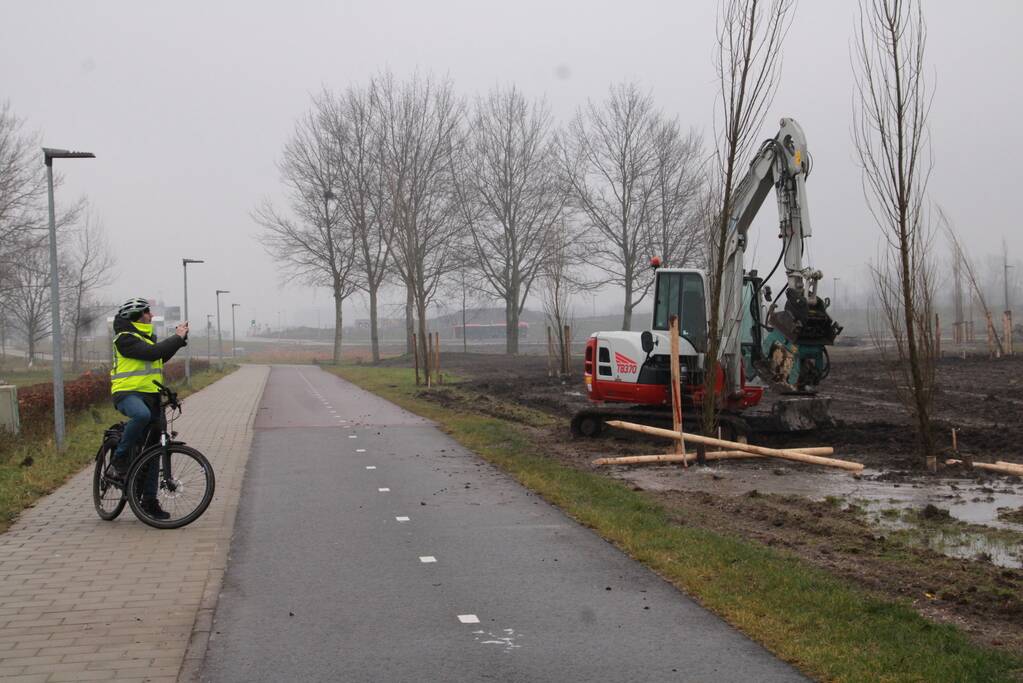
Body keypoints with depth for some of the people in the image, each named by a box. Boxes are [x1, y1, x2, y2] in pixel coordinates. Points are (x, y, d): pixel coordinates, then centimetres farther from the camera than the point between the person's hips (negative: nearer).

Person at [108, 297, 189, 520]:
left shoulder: (145, 336, 21)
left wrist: (179, 338, 18)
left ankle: (149, 500, 13)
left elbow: (162, 357, 26)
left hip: (150, 395, 9)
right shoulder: (126, 338, -9)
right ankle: (119, 461, -24)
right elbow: (152, 353, -21)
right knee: (142, 415, -42)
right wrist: (177, 338, -13)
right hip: (128, 393, -9)